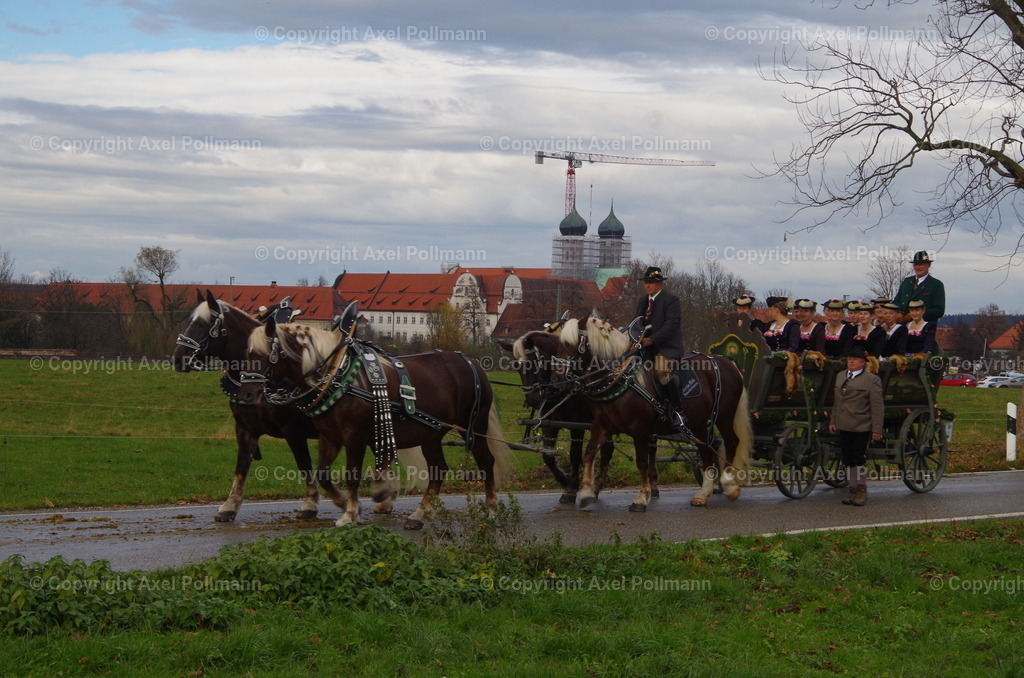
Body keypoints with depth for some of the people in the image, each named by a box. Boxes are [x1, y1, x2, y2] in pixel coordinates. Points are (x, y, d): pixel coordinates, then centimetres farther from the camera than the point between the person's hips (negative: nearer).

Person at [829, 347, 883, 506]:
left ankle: (861, 491, 8)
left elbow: (877, 407, -7)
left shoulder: (872, 380, -6)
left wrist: (876, 430, -11)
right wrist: (833, 421, 14)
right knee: (848, 460, 7)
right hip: (844, 427, 6)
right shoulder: (840, 377, 13)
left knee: (859, 459, -4)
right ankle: (853, 490, 16)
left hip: (862, 427, -6)